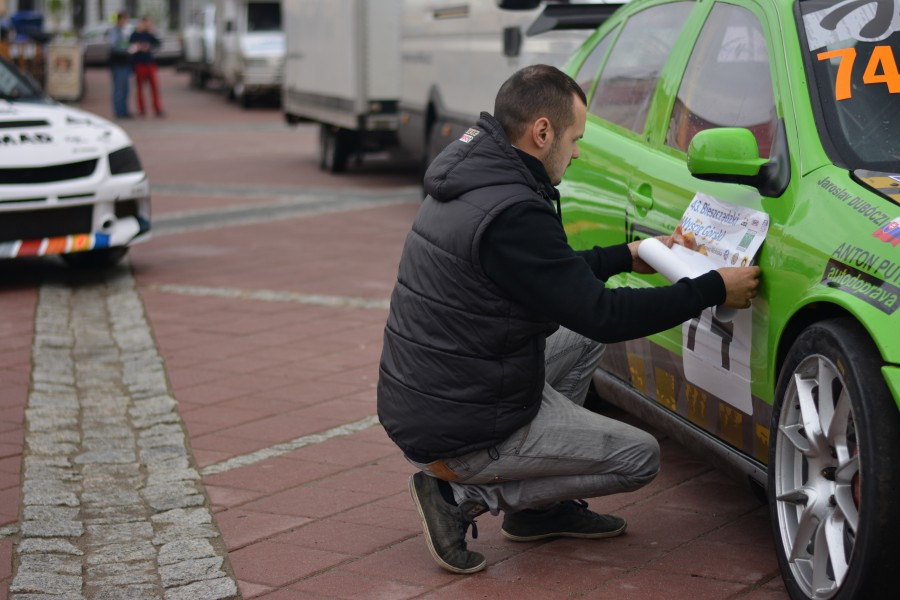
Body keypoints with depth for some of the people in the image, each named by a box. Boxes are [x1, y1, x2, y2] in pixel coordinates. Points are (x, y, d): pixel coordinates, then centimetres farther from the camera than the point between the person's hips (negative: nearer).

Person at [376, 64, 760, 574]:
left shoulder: (468, 179, 7)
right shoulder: (513, 213, -24)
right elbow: (602, 314, -19)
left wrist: (625, 257, 27)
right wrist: (714, 289, -10)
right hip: (463, 431, -10)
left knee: (583, 338, 24)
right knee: (641, 456, 4)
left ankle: (538, 507, 23)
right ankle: (465, 494, -1)